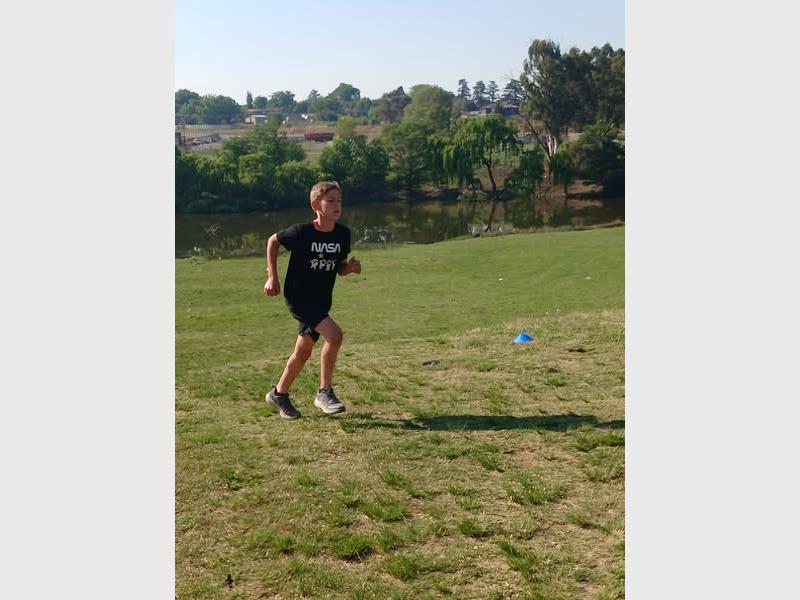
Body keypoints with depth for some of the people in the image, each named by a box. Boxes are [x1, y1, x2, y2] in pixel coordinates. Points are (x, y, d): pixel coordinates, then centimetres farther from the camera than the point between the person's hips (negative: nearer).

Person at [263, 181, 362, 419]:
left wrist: (350, 267, -12)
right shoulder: (302, 231, -17)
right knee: (334, 334, -24)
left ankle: (278, 394, 34)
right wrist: (272, 277, -2)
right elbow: (272, 241, 0)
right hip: (298, 298, -6)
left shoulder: (343, 234, -3)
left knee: (303, 352, 13)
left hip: (321, 300, 6)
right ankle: (325, 392, -10)